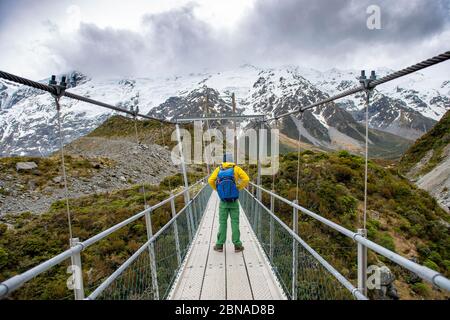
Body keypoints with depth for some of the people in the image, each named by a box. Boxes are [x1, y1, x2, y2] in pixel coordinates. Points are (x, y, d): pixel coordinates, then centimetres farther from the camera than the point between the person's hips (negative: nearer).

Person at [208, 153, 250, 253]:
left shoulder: (218, 169, 0)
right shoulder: (236, 168, -4)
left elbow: (210, 181, -10)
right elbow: (246, 179, -15)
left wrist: (217, 189, 4)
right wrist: (238, 188, -2)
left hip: (223, 202, 1)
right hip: (234, 202, -1)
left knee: (222, 223, 9)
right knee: (235, 223, 6)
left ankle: (220, 245, 15)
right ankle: (237, 245, 11)